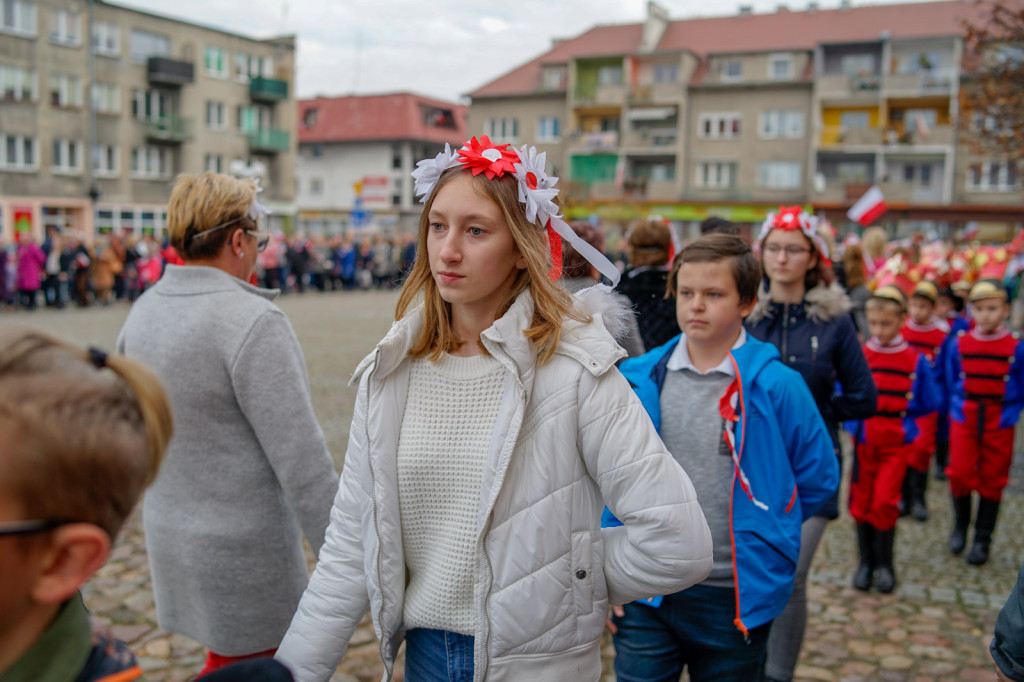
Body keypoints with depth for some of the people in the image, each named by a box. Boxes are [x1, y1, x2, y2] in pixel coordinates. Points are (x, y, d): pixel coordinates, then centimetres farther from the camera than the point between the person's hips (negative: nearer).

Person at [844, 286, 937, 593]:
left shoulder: (916, 360, -2)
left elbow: (929, 404, 5)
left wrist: (898, 411, 0)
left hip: (896, 443, -1)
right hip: (863, 441, 1)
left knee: (884, 502, -6)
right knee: (861, 503, 6)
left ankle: (884, 564, 13)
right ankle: (866, 561, 23)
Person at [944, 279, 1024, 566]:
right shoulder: (959, 344, -2)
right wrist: (958, 408, 6)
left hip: (1000, 424, -1)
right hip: (964, 420, 1)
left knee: (992, 481, 7)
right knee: (960, 474, -4)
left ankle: (982, 540, 19)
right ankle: (960, 525, 21)